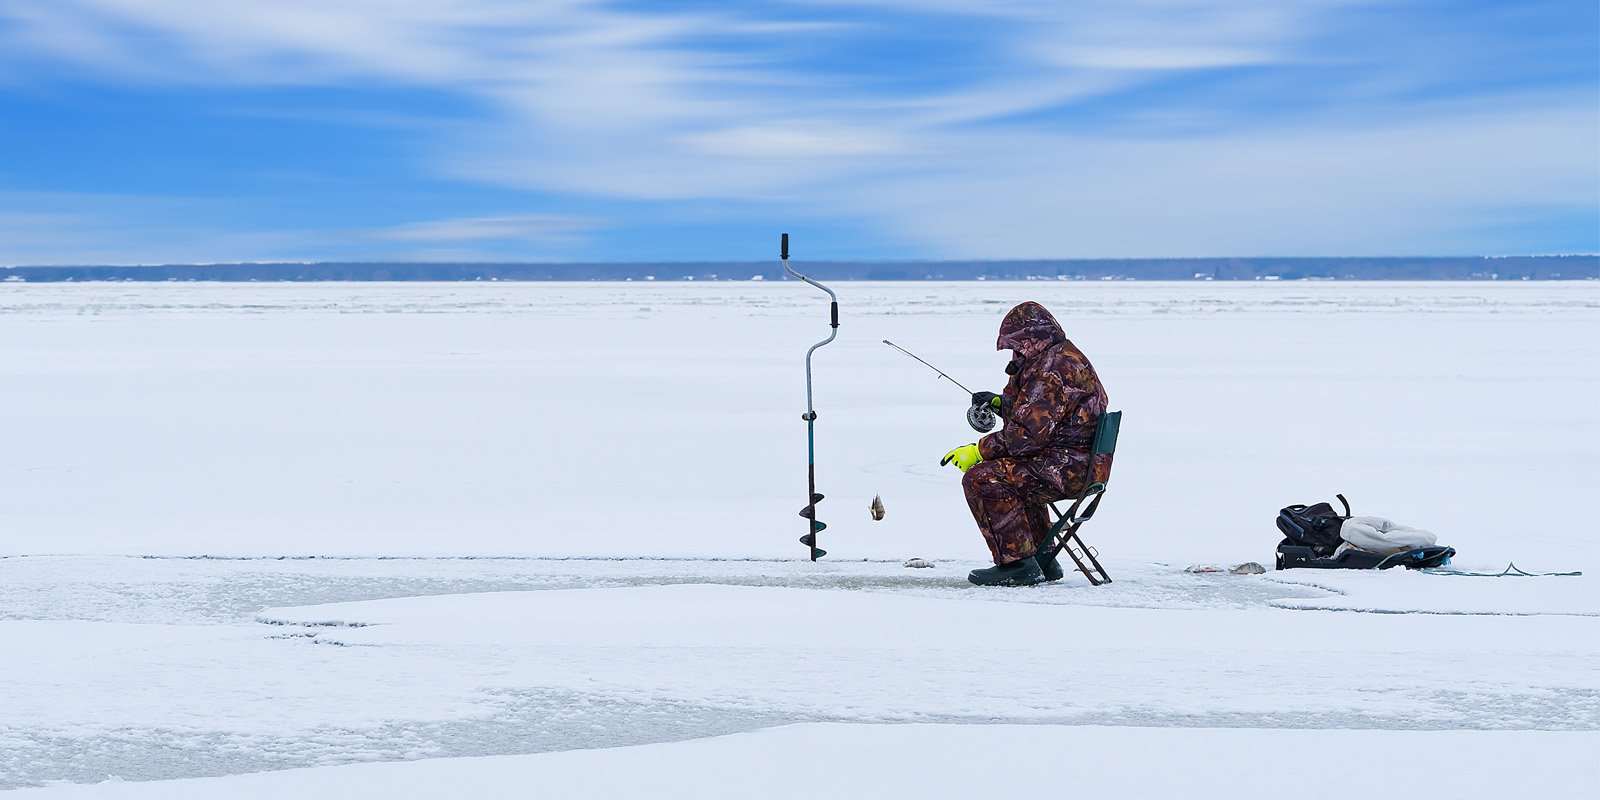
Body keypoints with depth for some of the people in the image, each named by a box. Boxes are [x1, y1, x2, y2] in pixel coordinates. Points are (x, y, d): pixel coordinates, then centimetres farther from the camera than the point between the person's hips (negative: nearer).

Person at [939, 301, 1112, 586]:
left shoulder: (1050, 370, -18)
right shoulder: (1065, 357, 18)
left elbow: (1027, 435, -24)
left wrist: (978, 451, -17)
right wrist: (1001, 403, 20)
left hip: (1070, 467, -11)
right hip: (1083, 464, 11)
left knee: (981, 479, -17)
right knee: (1012, 476, 32)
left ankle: (1018, 563, -16)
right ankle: (1041, 558, 28)